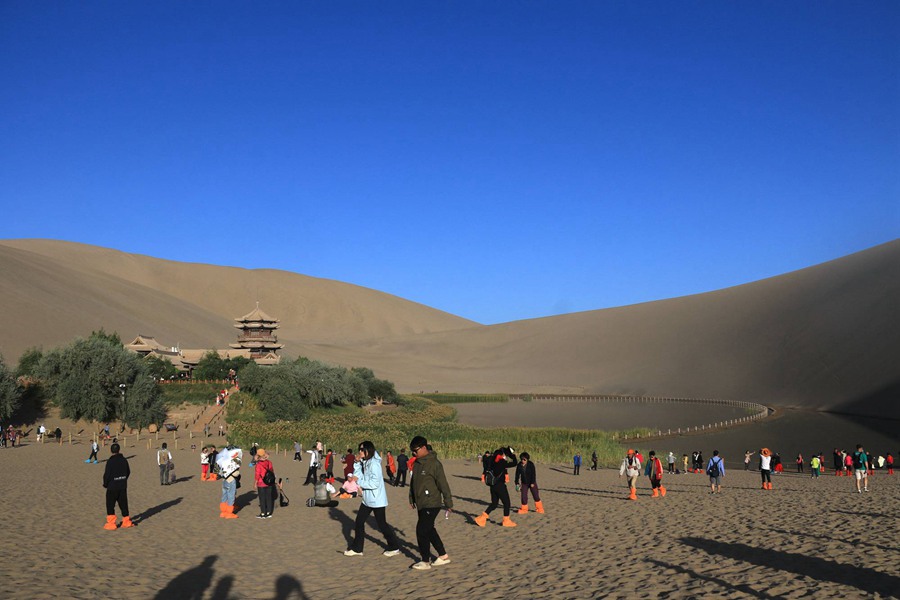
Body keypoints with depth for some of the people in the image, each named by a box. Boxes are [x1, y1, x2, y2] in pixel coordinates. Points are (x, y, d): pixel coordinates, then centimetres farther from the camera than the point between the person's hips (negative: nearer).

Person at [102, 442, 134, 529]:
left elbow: (107, 474, -15)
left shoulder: (110, 461, -18)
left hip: (112, 487, -6)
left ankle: (111, 524, 3)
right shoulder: (124, 460, 2)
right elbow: (128, 472, 11)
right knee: (123, 504, 14)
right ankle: (126, 522, 19)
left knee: (110, 505, 4)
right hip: (123, 486, 6)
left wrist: (105, 484, 3)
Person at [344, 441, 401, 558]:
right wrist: (357, 463, -5)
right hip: (367, 499, 9)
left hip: (377, 500, -9)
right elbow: (357, 476, 6)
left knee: (382, 524, 2)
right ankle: (356, 548, 18)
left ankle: (394, 548, 17)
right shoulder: (364, 463, 7)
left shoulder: (374, 464, -20)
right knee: (359, 521, 8)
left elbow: (375, 483, -26)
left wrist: (358, 481, -20)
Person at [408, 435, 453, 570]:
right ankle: (443, 556, 27)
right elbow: (413, 482, 19)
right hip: (421, 504, 8)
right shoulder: (417, 463, 8)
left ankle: (426, 561, 4)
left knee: (422, 530, -8)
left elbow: (443, 485, -15)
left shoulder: (434, 463, -17)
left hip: (432, 504, -8)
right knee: (429, 530, 14)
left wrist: (448, 504, -12)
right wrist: (412, 499, 23)